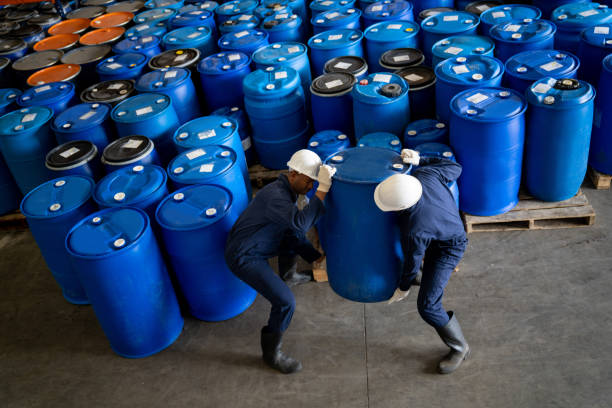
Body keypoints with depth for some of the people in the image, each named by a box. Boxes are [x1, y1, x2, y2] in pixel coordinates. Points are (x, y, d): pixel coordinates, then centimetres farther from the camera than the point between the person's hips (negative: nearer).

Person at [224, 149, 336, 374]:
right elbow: (301, 222, -44)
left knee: (296, 236, 27)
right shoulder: (275, 196, -28)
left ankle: (287, 271, 51)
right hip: (244, 258, -10)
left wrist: (315, 256, -2)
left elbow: (294, 231, 7)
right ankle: (271, 353, 2)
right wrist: (323, 190, -43)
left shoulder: (287, 191, 4)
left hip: (257, 245, 10)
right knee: (285, 302, -18)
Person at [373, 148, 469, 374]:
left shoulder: (414, 230, -43)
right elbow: (455, 168, -11)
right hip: (451, 226, 8)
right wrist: (420, 160, -11)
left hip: (447, 249, -8)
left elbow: (413, 261, -23)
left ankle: (459, 348, 17)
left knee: (427, 306, -8)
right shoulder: (426, 174, -31)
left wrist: (403, 289, -4)